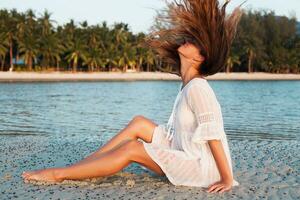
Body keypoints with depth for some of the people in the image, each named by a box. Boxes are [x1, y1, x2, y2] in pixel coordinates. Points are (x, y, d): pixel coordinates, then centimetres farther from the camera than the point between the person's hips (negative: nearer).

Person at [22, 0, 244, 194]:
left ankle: (59, 174, -6)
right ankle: (76, 167, 4)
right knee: (139, 123, 3)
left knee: (131, 149, -15)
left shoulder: (197, 87, -19)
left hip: (205, 167, -9)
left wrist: (227, 179, -22)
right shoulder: (187, 86, 10)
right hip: (187, 153, 9)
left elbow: (214, 135, -22)